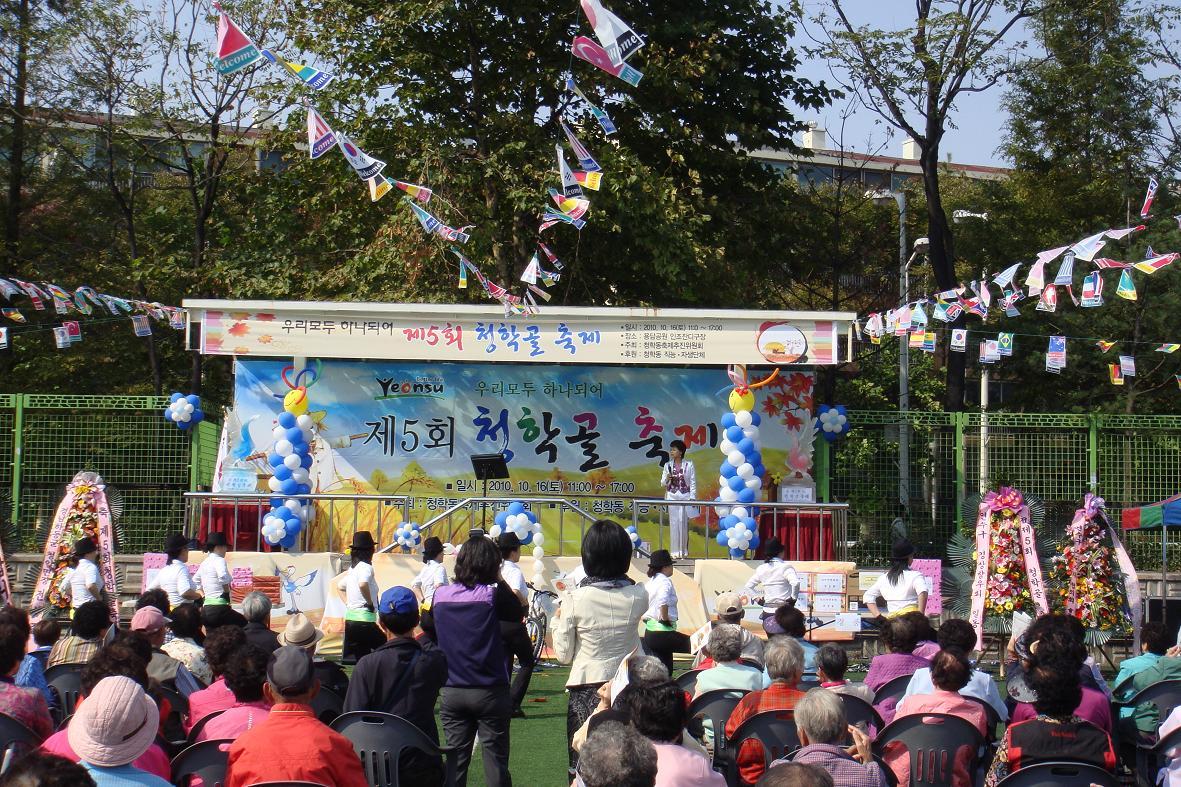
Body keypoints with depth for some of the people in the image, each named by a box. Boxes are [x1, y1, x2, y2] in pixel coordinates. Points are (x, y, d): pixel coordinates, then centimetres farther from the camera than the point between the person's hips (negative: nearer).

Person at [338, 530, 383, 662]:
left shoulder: (352, 568, 14)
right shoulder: (366, 567, -12)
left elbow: (340, 585, 29)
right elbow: (362, 584, -32)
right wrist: (370, 603, -19)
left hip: (349, 618, 9)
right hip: (364, 620, -9)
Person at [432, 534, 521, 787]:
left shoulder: (440, 595, 0)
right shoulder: (494, 593, -13)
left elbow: (428, 626, 15)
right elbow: (517, 613, 3)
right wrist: (500, 581, 3)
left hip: (452, 693, 4)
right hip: (490, 691, -4)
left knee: (455, 762, 11)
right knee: (495, 760, 2)